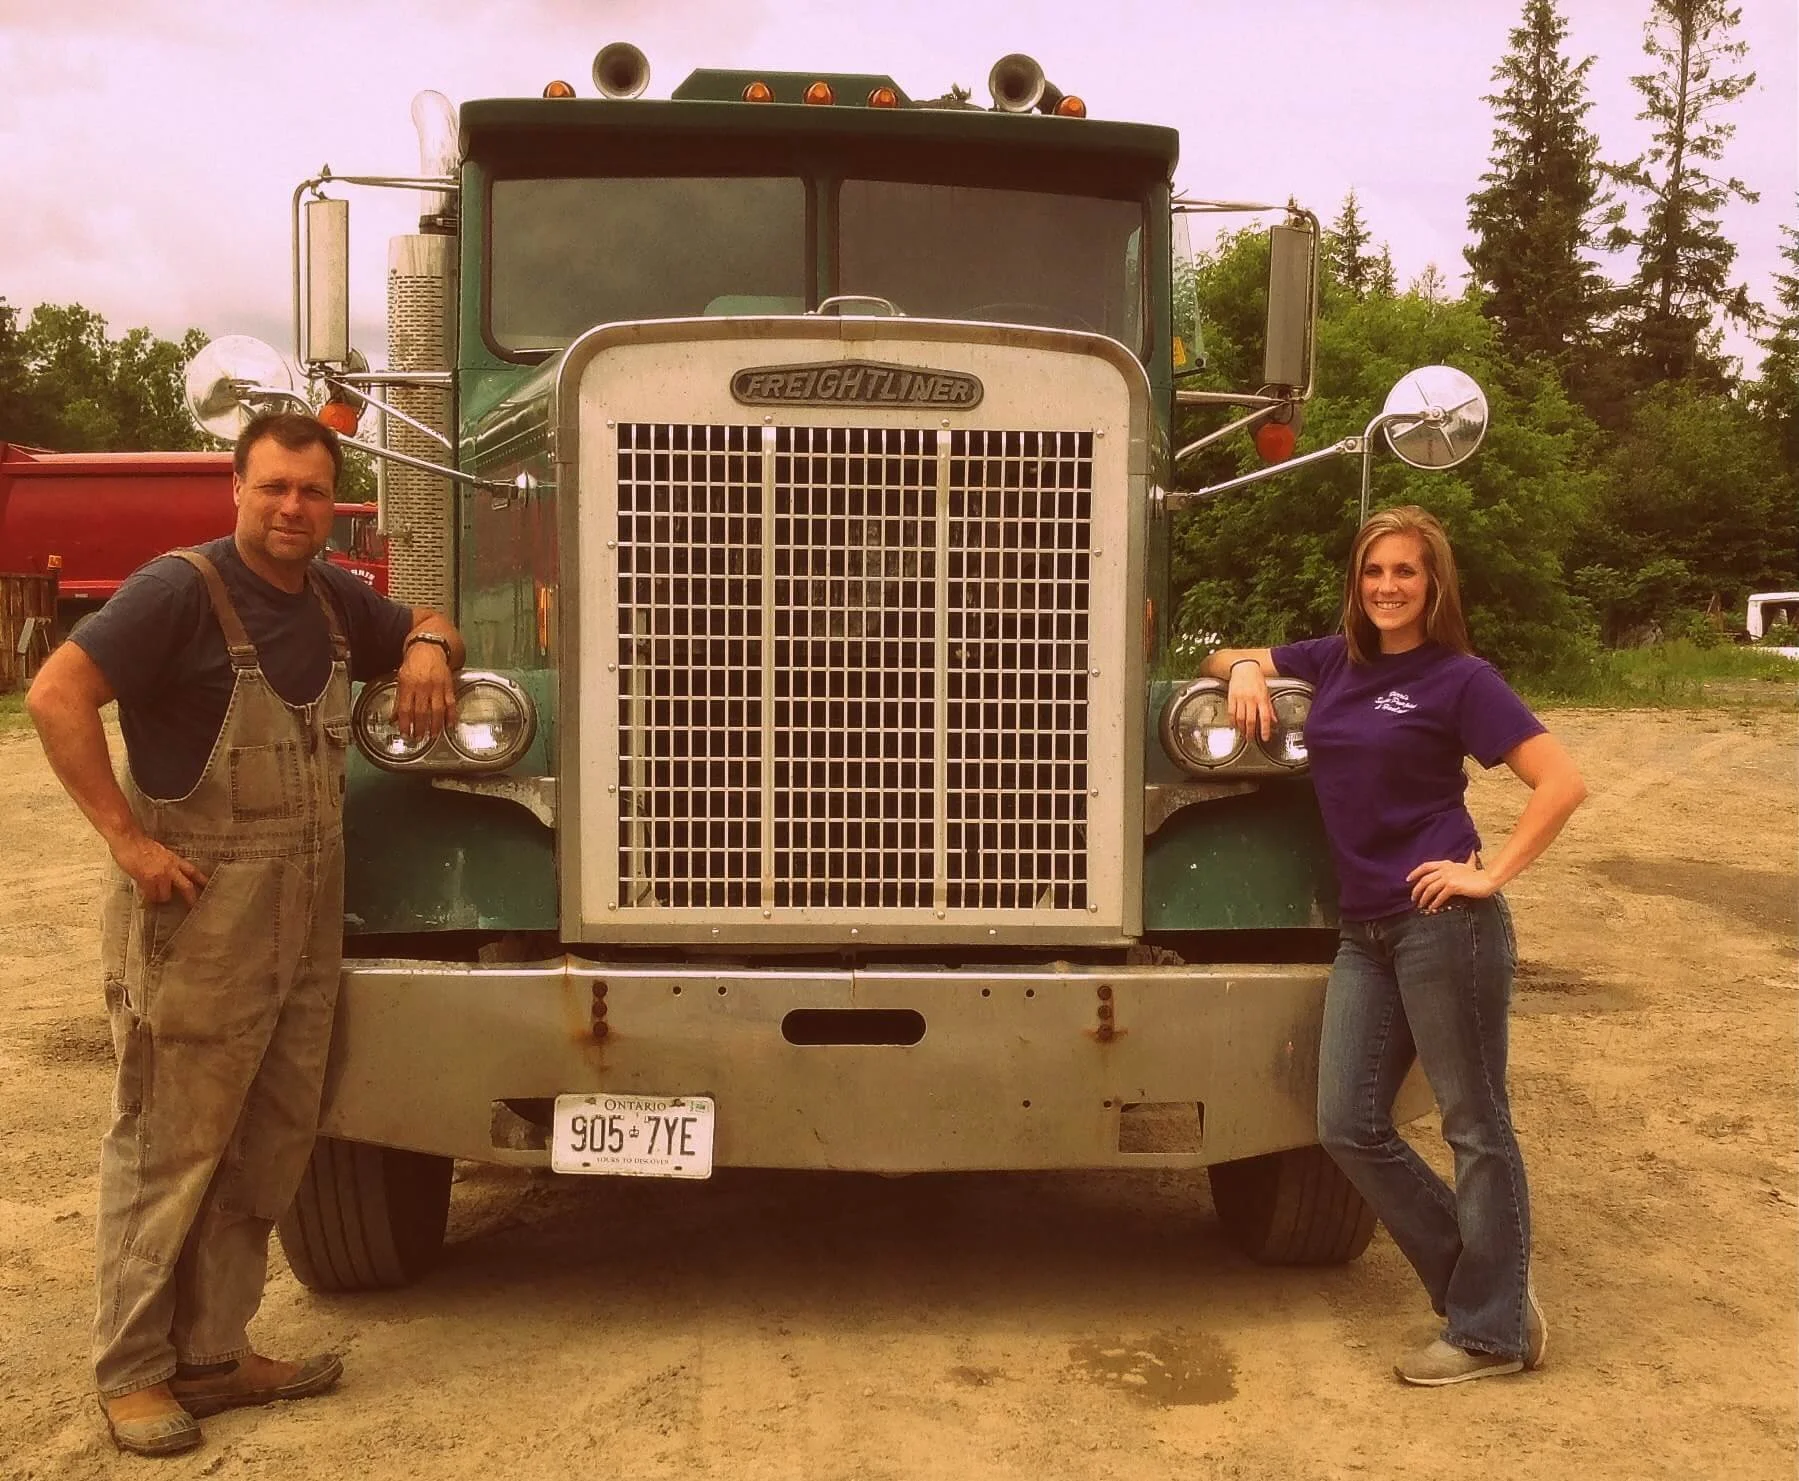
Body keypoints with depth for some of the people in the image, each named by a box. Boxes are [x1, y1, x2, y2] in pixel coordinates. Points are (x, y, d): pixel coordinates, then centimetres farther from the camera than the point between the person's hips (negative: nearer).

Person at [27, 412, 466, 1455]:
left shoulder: (334, 599, 9)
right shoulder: (181, 591, -12)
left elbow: (428, 629, 27)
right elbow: (57, 695, -18)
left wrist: (427, 646, 2)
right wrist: (128, 838, -20)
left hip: (307, 921, 8)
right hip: (199, 916, -7)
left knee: (271, 1149, 12)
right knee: (170, 1148, 1)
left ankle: (214, 1354, 24)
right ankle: (132, 1373, 15)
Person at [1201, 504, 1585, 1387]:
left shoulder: (1459, 679, -6)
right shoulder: (1335, 660, 12)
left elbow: (1561, 783, -10)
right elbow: (1225, 662, 26)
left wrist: (1492, 874, -13)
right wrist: (1245, 667, 4)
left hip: (1444, 924, -7)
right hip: (1365, 929, 7)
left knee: (1474, 1125, 3)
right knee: (1350, 1127, 6)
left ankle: (1491, 1332, 16)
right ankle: (1490, 1286, 21)